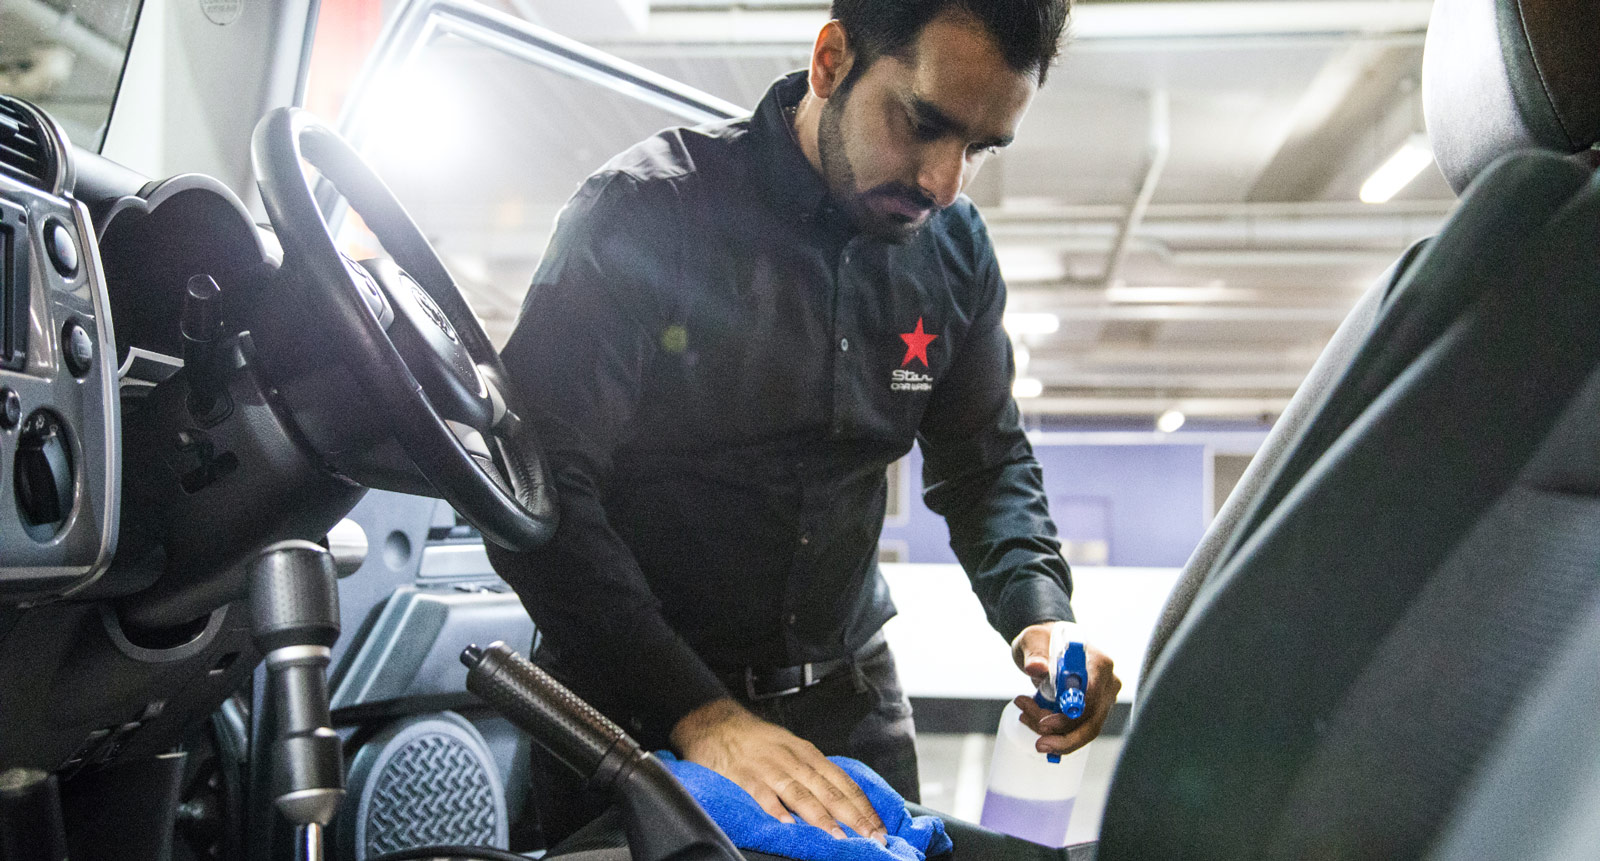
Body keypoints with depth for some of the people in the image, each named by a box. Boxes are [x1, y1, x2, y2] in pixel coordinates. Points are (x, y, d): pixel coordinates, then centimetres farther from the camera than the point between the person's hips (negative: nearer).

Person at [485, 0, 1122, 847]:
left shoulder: (955, 249, -2)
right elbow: (538, 492, -23)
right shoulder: (641, 212, -18)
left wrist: (1039, 613, -11)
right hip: (632, 706, -4)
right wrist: (699, 714, -30)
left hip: (849, 698, 5)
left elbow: (986, 463, 9)